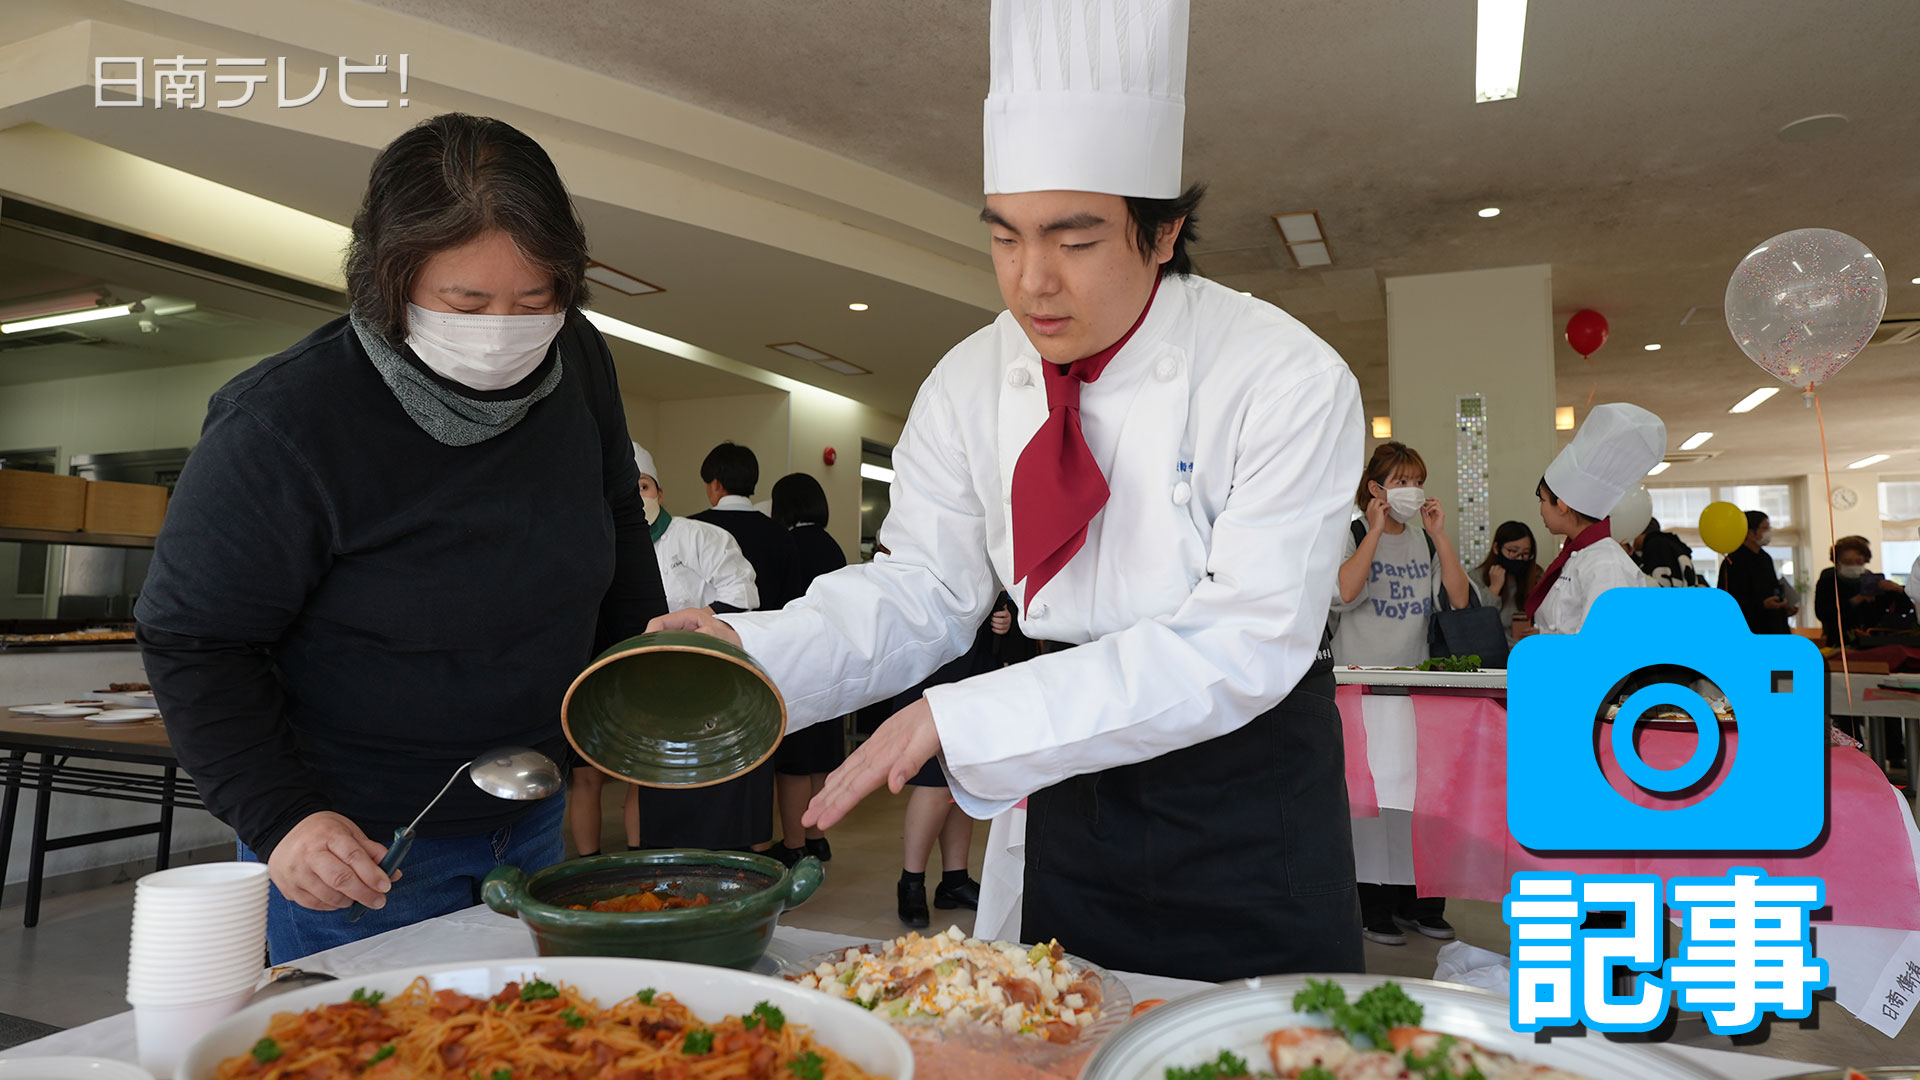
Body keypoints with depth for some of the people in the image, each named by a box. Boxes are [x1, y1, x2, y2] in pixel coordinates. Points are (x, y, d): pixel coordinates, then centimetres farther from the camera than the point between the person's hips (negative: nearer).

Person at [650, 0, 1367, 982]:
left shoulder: (1289, 381, -19)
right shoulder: (970, 383, -4)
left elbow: (1247, 642, -26)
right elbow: (922, 591, -2)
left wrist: (967, 720, -31)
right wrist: (754, 653, -22)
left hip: (1251, 798, -3)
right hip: (1078, 784, 4)